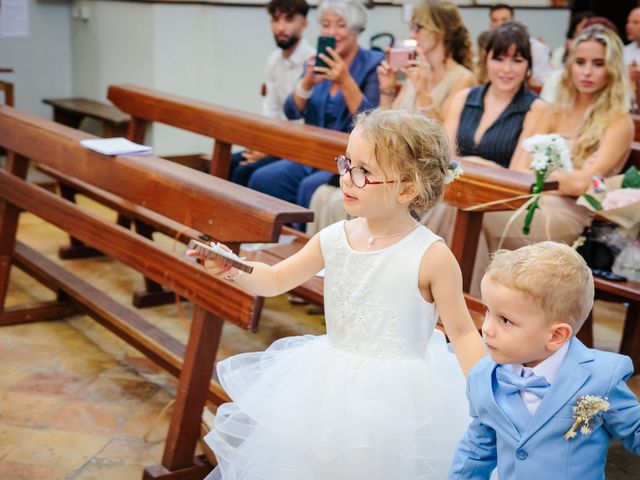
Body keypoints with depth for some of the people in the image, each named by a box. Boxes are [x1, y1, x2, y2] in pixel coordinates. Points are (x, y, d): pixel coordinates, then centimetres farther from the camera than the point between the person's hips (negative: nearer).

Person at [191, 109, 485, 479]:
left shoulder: (432, 256, -17)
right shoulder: (334, 239, -3)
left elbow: (463, 333, -10)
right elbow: (275, 281, 9)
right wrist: (234, 270, -10)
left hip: (398, 395, -5)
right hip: (331, 386, 5)